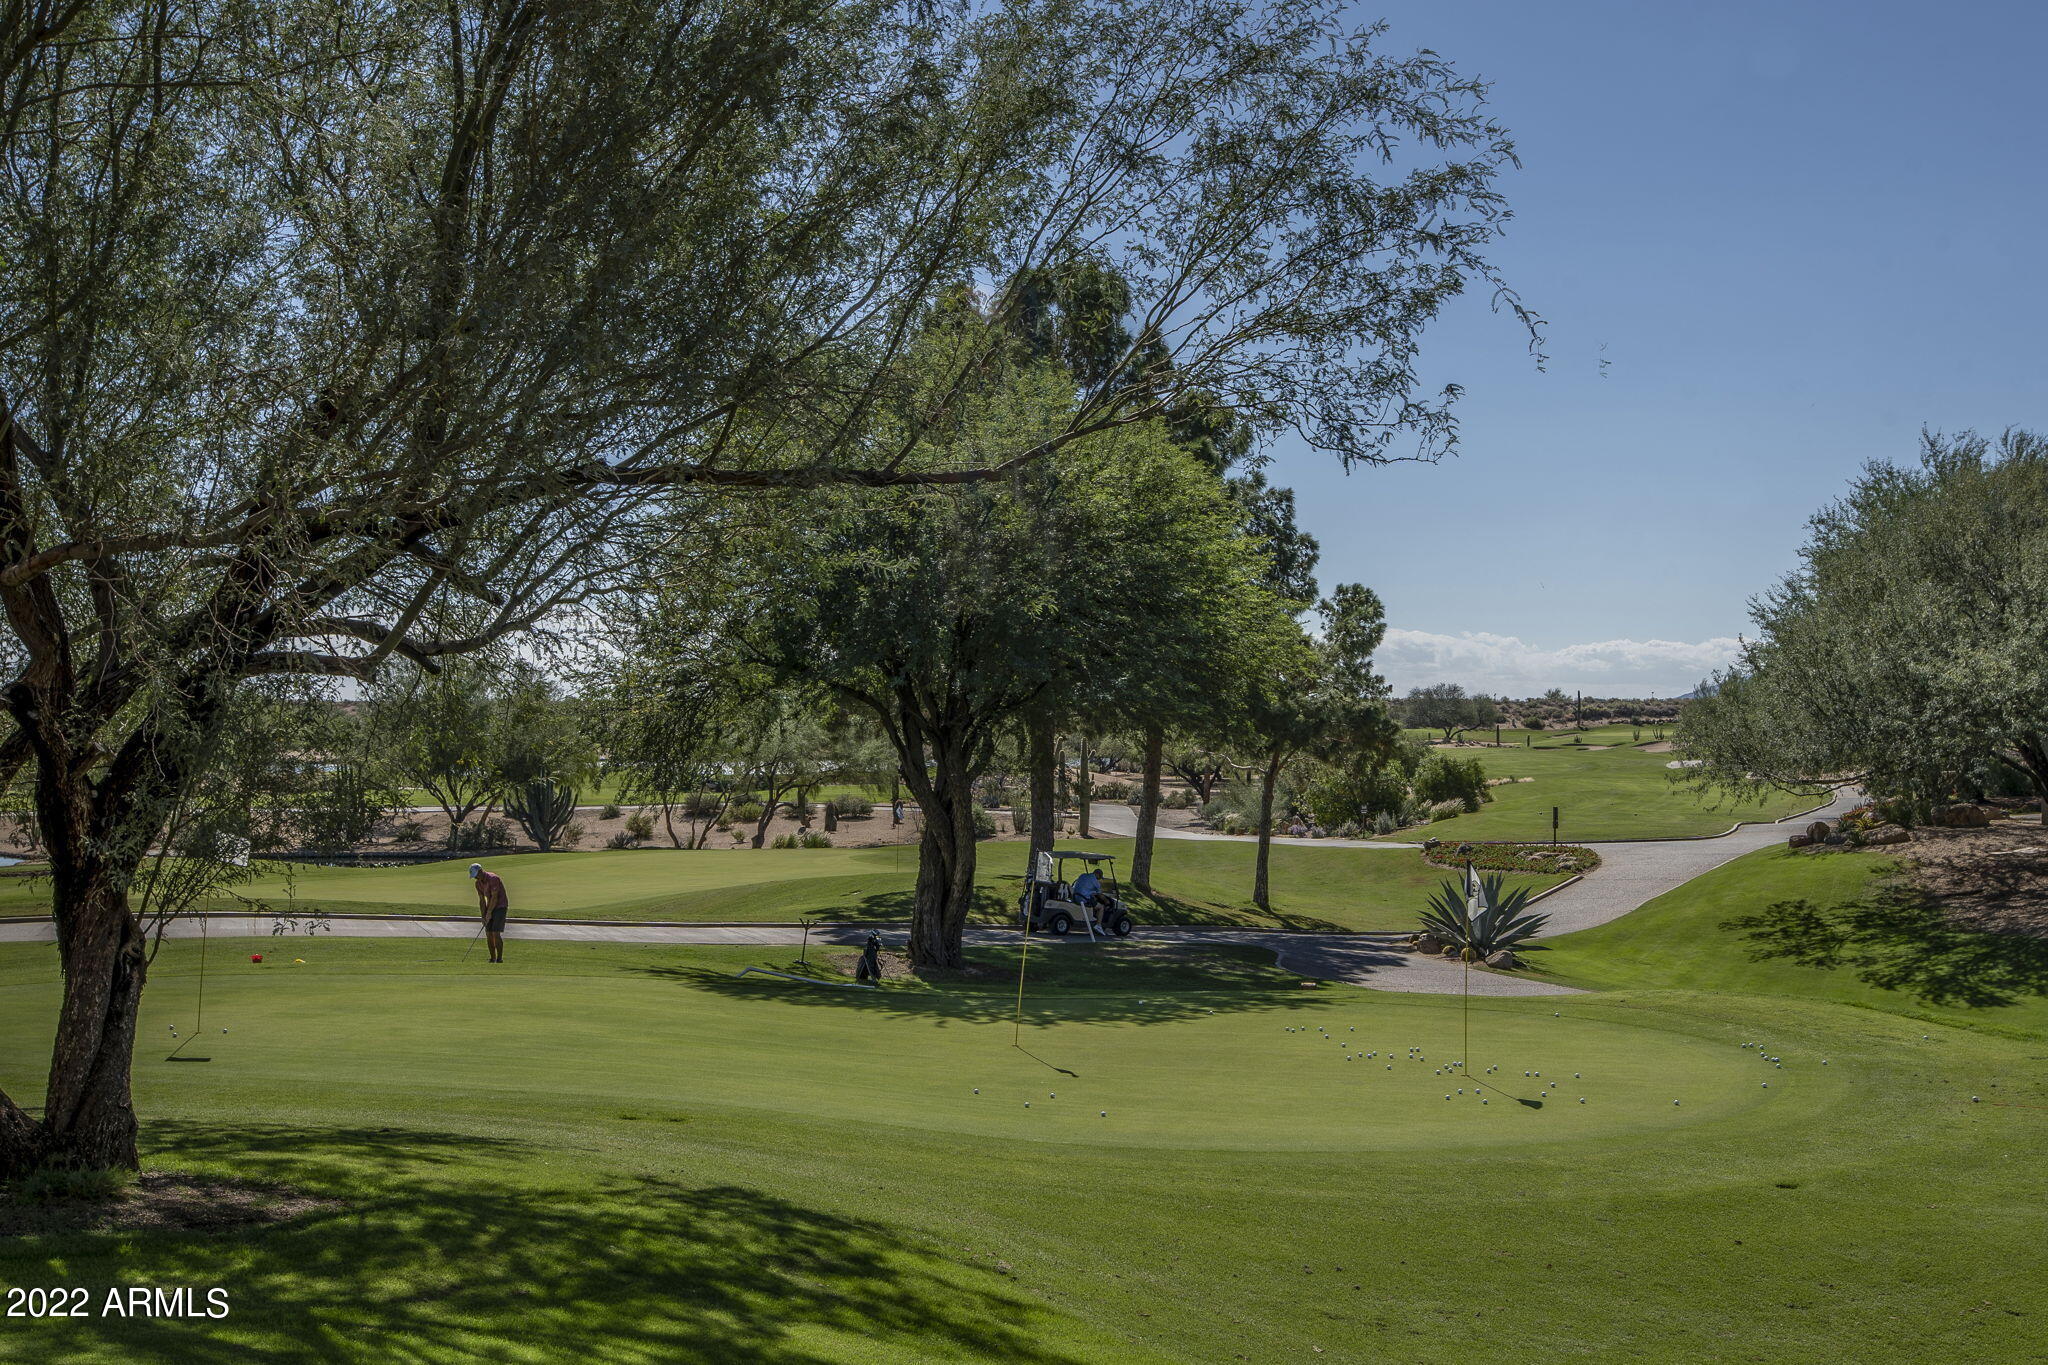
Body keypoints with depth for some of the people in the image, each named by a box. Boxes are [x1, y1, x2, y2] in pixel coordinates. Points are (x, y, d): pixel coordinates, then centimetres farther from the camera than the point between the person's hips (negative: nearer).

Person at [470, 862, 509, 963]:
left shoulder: (493, 879, -22)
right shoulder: (478, 883, 3)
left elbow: (494, 897, -21)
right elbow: (482, 900, 6)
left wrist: (489, 913, -17)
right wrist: (483, 916, -1)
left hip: (500, 906, -8)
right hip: (490, 907, 8)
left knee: (496, 933, -14)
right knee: (488, 933, 2)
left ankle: (500, 958, -8)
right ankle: (493, 958, 8)